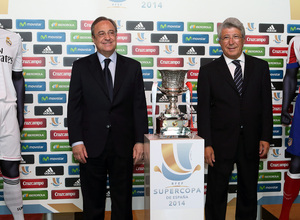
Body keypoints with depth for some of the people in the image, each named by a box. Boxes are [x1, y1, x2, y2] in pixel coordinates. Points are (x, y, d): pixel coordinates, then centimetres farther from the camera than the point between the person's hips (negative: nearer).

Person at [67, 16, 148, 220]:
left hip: (123, 146, 1)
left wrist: (139, 141, -2)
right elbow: (74, 106, 1)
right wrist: (76, 141, -6)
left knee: (123, 200, 11)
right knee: (92, 202, 11)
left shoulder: (133, 67, 6)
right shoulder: (81, 66, 3)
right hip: (91, 146, 0)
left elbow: (139, 106, 4)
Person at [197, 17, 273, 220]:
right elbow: (203, 110, -3)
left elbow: (266, 105, 5)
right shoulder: (208, 71, 0)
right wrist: (206, 144, -9)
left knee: (249, 192, 14)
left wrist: (266, 137, -1)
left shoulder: (260, 67, 6)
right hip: (221, 143, -2)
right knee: (216, 192, 7)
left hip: (251, 142, 2)